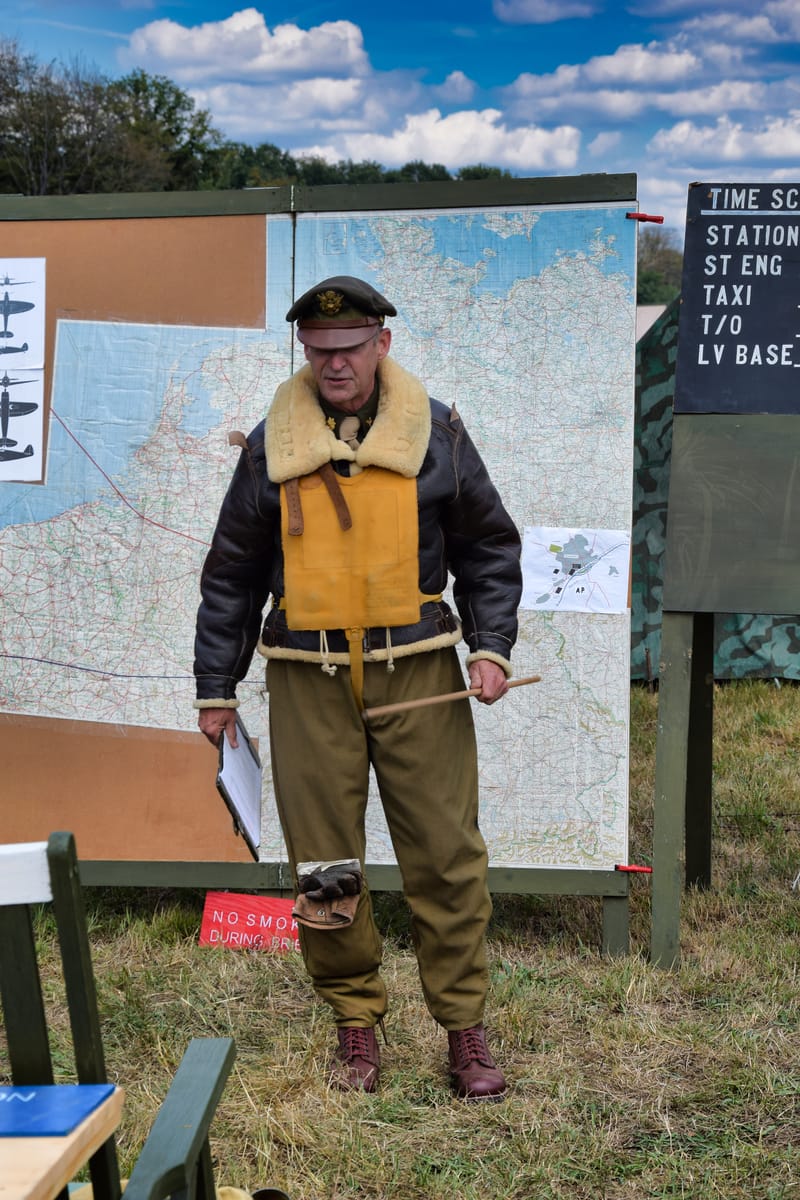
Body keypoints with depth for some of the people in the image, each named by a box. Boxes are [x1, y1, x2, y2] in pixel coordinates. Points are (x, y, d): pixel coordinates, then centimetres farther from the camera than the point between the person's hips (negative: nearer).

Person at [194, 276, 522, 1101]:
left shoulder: (434, 432, 4)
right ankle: (355, 1024, 21)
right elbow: (232, 573, 11)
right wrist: (215, 686, 10)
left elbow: (488, 547, 12)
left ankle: (463, 1026, 14)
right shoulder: (271, 444, 5)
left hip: (418, 673, 0)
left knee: (446, 855, 0)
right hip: (308, 682, 1)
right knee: (323, 864, 5)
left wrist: (491, 646, -1)